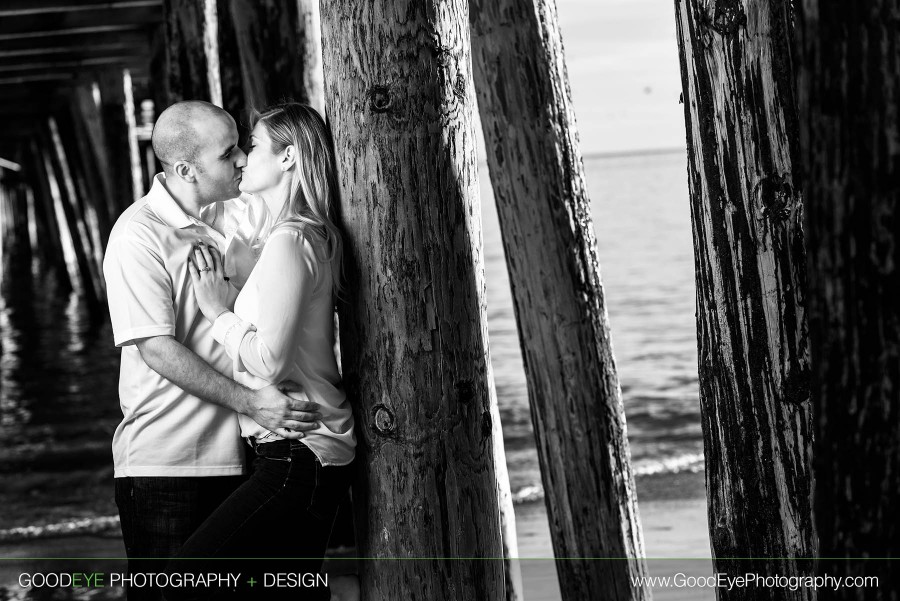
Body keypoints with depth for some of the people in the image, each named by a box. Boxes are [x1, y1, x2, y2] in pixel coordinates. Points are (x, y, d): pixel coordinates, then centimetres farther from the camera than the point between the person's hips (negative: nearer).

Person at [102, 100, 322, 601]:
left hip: (237, 452, 6)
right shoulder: (139, 236, -12)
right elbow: (157, 349, -18)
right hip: (163, 462, -6)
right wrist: (250, 402, -24)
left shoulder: (242, 214, 7)